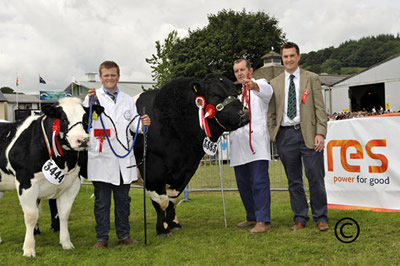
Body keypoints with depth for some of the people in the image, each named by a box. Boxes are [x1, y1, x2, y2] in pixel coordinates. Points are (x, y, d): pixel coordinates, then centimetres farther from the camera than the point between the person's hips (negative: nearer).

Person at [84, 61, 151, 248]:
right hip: (101, 157, -3)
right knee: (102, 200, 2)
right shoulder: (92, 97, 3)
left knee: (123, 199, 11)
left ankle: (124, 235, 21)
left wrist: (143, 123, -9)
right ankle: (101, 238, 11)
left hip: (124, 158, 4)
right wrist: (89, 105, -23)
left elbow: (133, 125, 13)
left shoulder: (127, 99, 16)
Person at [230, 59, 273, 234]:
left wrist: (254, 86, -42)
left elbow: (266, 90, -21)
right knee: (243, 184, 10)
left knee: (259, 182, -12)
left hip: (256, 142, -7)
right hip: (238, 145, 7)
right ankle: (252, 218, 21)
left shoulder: (260, 85, 5)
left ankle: (263, 221, -13)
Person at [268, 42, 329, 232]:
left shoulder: (311, 79, 7)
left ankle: (321, 218, 10)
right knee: (294, 180, 7)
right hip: (285, 135, 2)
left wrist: (320, 133, -8)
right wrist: (273, 136, 3)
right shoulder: (274, 84, 13)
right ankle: (300, 218, 17)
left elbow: (320, 108, 2)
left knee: (316, 177, -2)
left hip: (308, 133, -2)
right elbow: (271, 113, 13)